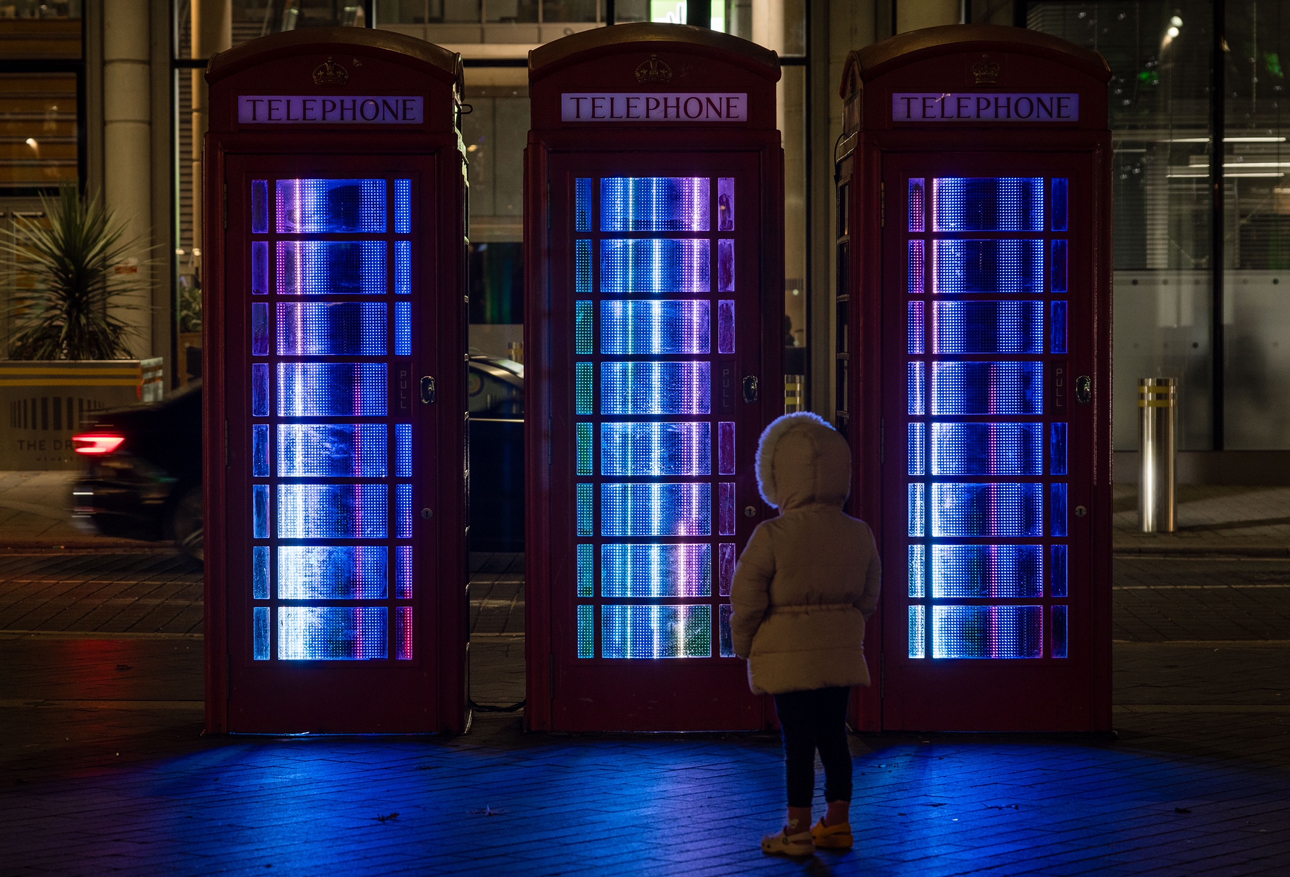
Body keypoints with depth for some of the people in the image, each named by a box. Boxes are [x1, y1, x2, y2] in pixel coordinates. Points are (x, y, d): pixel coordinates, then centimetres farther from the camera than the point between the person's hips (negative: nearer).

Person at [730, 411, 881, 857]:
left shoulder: (771, 536, -16)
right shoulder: (859, 535, 0)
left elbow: (747, 602, -11)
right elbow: (868, 598, 10)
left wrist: (744, 648, 5)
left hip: (787, 654, -5)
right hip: (841, 652, 5)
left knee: (798, 741, 2)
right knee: (833, 737, 13)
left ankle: (799, 831, 10)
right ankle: (837, 823, 20)